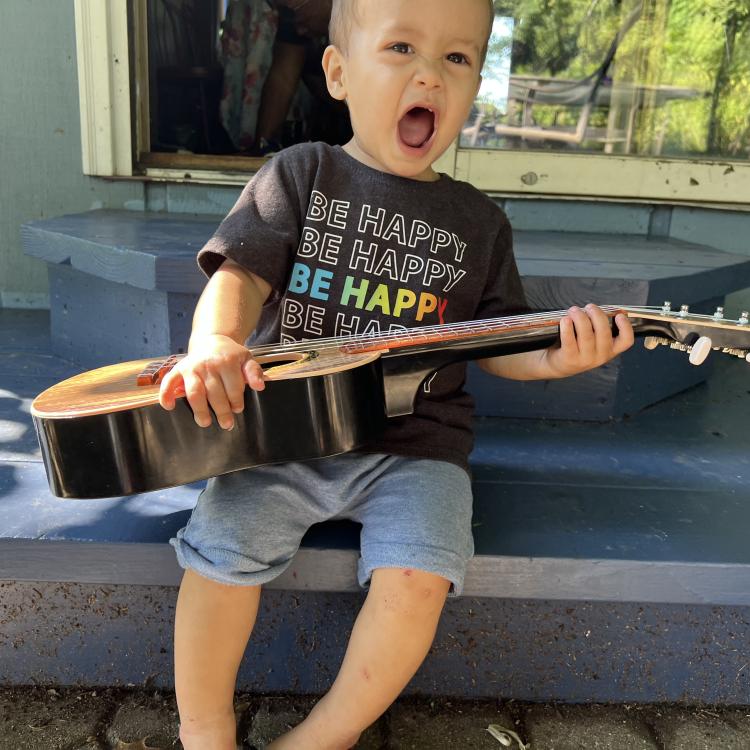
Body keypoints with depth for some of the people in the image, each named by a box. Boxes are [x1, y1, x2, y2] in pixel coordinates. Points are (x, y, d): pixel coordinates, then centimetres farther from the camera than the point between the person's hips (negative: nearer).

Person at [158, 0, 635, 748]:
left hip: (412, 441, 1)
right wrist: (215, 342, -26)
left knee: (416, 580, -21)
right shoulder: (301, 174, 5)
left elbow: (492, 342, 12)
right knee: (221, 552, -19)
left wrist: (551, 358, -8)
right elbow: (243, 269, -5)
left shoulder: (477, 221, 10)